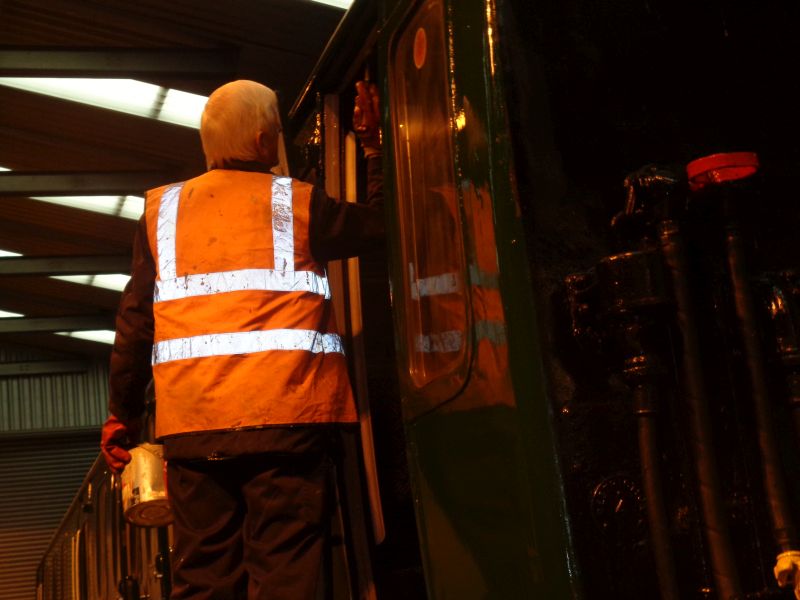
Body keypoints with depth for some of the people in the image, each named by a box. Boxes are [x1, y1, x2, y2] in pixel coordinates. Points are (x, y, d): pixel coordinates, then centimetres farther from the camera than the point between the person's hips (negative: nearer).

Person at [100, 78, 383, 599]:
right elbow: (382, 224, 13)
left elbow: (136, 321, 11)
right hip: (285, 414, -3)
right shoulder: (295, 203, 4)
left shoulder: (163, 210, 12)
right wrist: (375, 145, 23)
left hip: (191, 420, 3)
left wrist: (122, 414, 17)